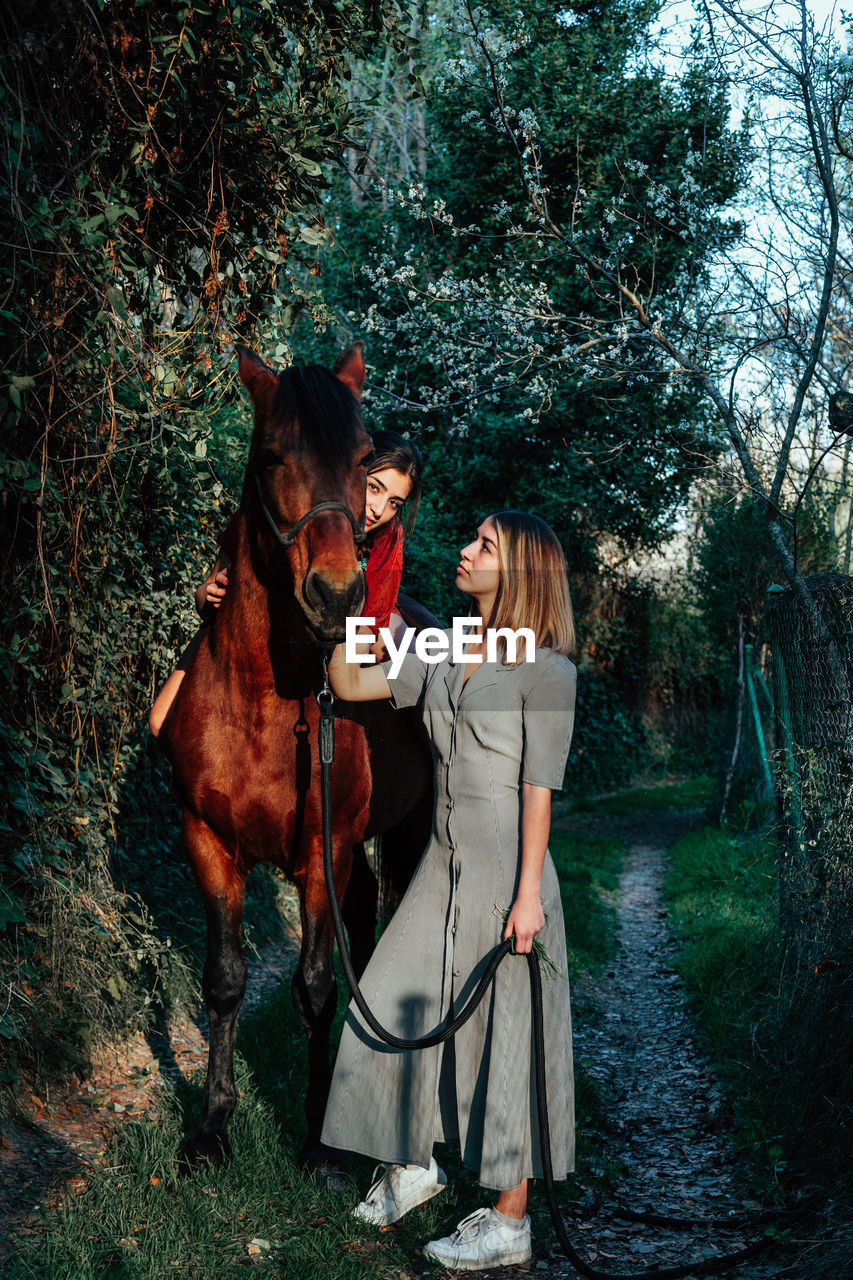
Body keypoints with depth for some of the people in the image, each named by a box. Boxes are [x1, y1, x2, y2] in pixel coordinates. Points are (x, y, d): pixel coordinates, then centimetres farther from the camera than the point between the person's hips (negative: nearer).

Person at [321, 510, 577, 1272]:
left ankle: (511, 1222, 15)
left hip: (507, 874, -7)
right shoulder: (444, 659, 10)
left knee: (507, 1034, 2)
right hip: (444, 868, 7)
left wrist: (529, 894, -15)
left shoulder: (546, 670, -9)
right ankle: (412, 1166, 33)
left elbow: (539, 789, -12)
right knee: (391, 1013, 11)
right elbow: (349, 684, 11)